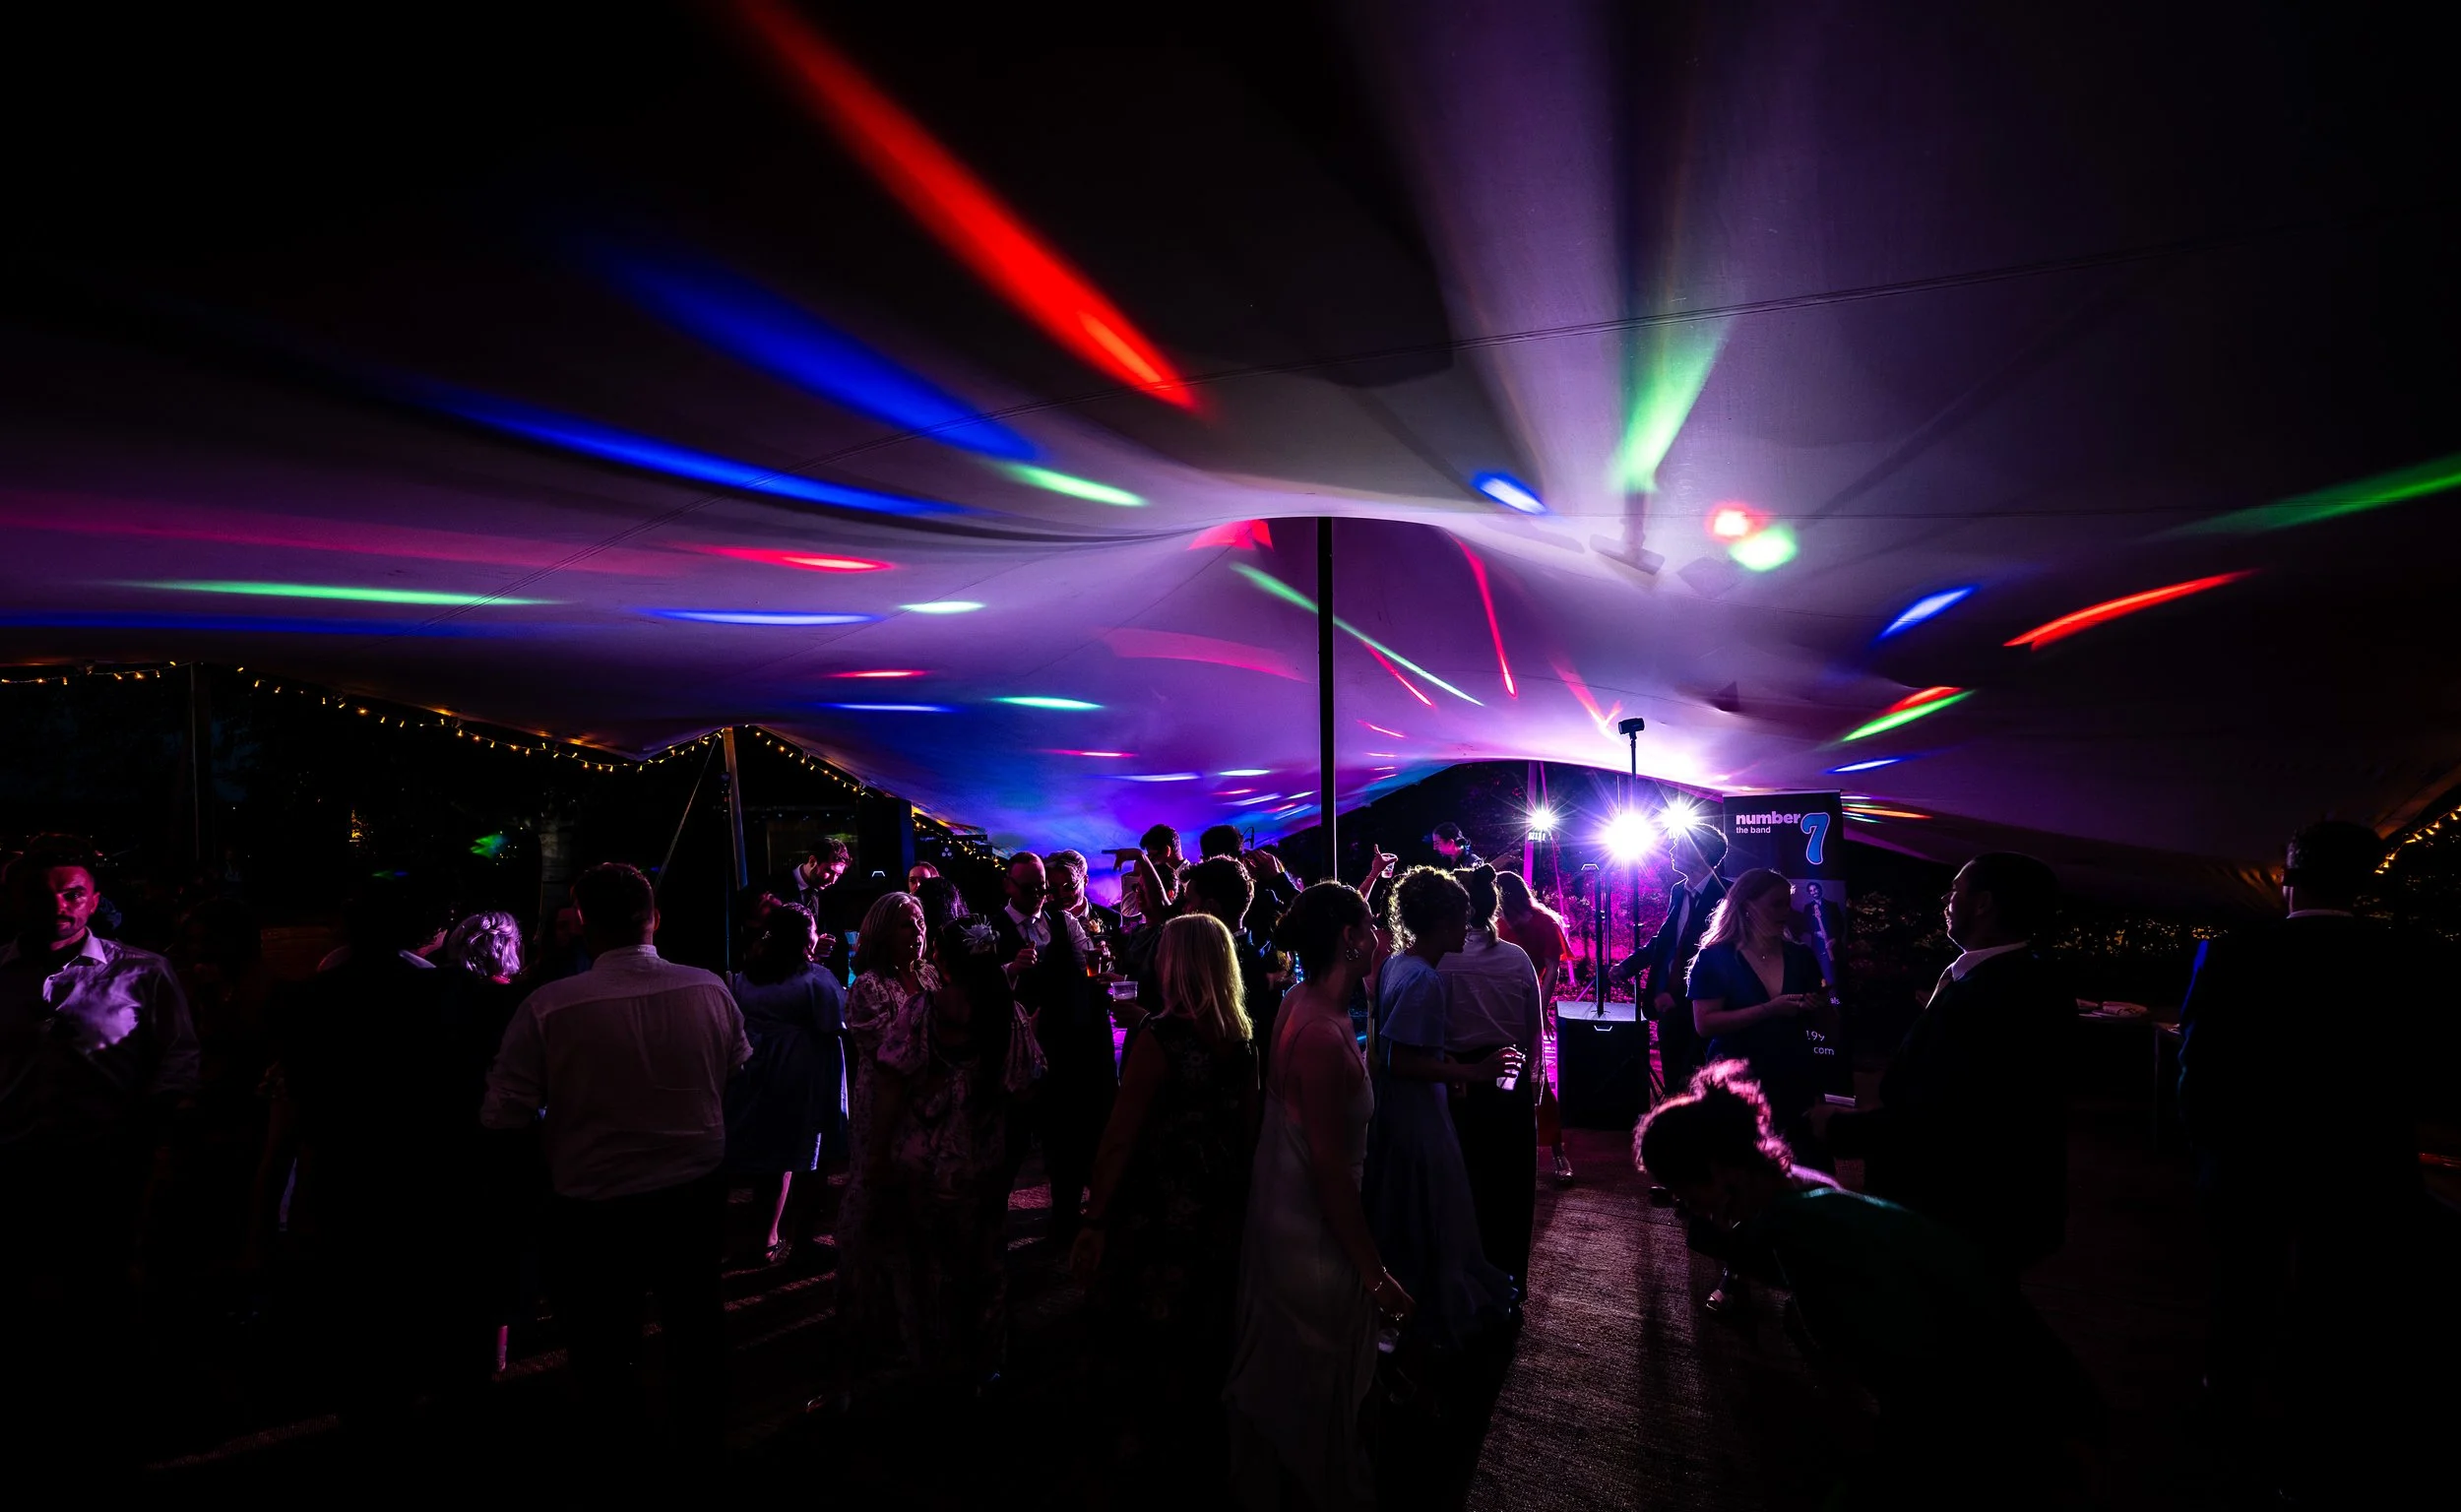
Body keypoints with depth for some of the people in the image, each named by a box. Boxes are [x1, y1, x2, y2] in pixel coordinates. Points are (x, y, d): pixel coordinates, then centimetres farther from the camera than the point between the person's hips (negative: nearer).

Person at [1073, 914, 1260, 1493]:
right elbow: (1249, 1130, 5)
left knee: (1155, 1342, 15)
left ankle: (1167, 1452, 30)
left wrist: (1096, 1220, -15)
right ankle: (1204, 1449, 40)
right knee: (1206, 1338, 22)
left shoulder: (1160, 1035, -22)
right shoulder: (1241, 1037, -4)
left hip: (1162, 1215, -6)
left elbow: (1121, 1135, -21)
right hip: (1222, 1212, 6)